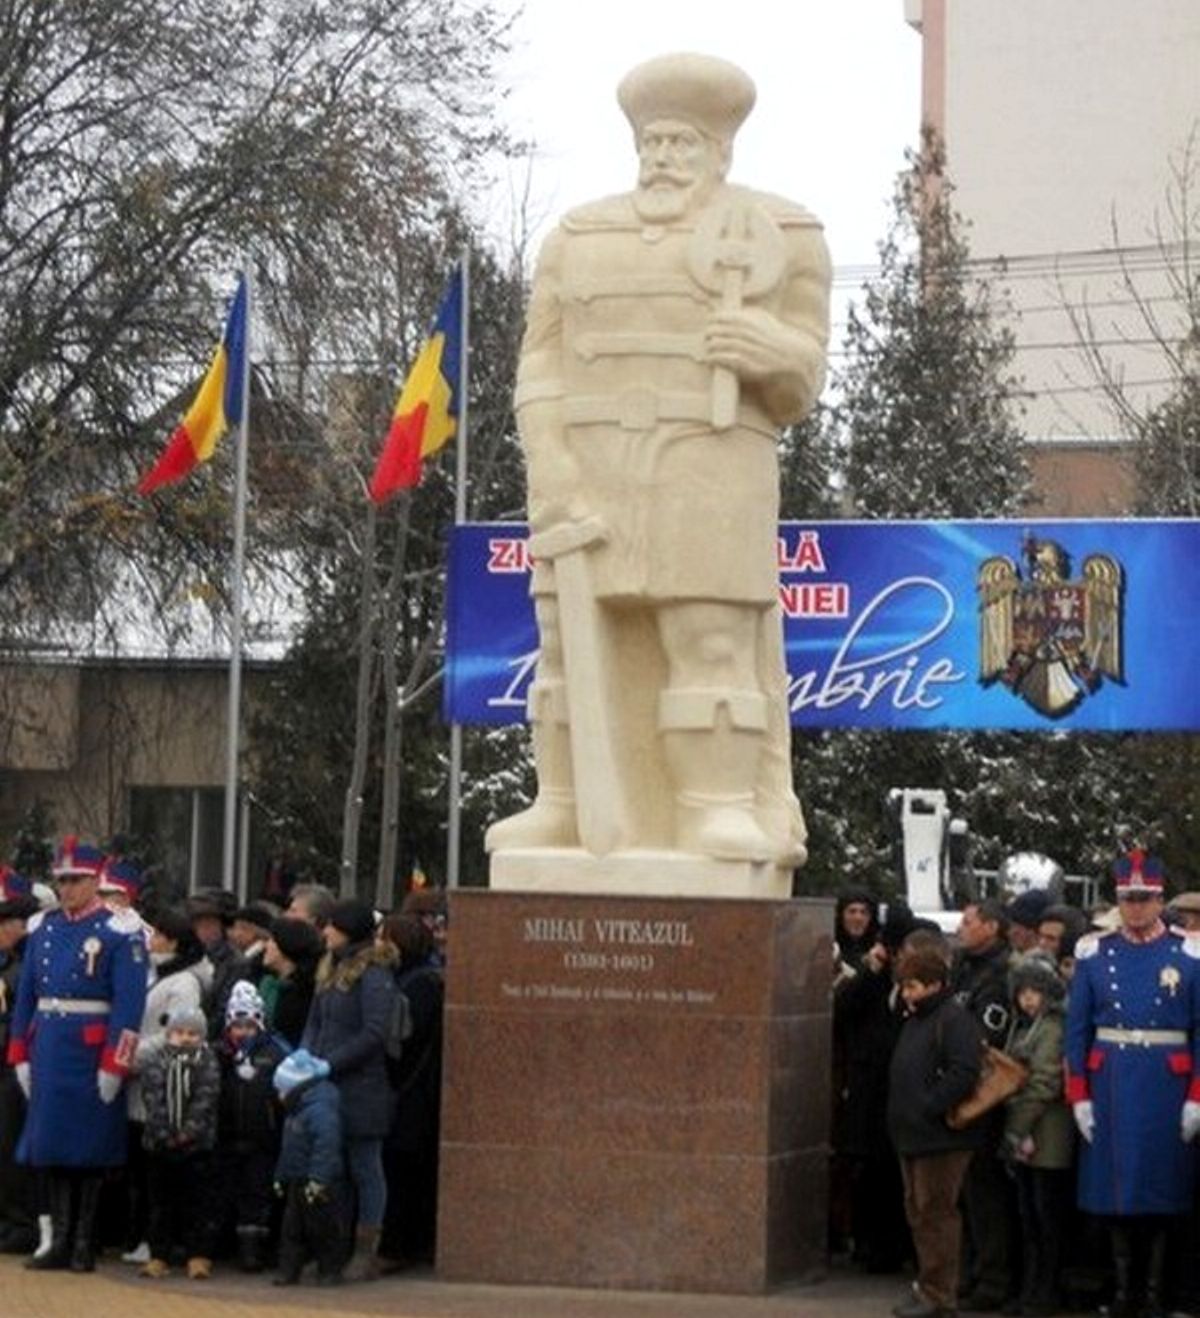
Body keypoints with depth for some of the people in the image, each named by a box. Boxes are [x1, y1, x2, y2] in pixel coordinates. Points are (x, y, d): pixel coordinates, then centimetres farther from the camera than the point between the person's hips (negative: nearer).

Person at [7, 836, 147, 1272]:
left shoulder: (119, 933, -7)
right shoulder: (44, 929, 10)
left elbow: (129, 1004, -12)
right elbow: (26, 995, 14)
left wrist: (114, 1066, -16)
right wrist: (19, 1054, 10)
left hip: (91, 1051, -5)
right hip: (48, 1051, 5)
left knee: (90, 1151, 1)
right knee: (49, 1144, 7)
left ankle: (84, 1244, 9)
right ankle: (59, 1242, 14)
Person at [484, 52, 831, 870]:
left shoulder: (783, 238, 6)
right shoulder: (580, 241, 12)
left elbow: (800, 378, 4)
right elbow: (541, 372, 5)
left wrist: (772, 352, -19)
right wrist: (551, 473, -9)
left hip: (710, 469, -3)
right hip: (589, 472, 3)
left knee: (714, 638, -10)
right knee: (579, 639, 1)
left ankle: (722, 811, -9)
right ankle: (566, 808, 5)